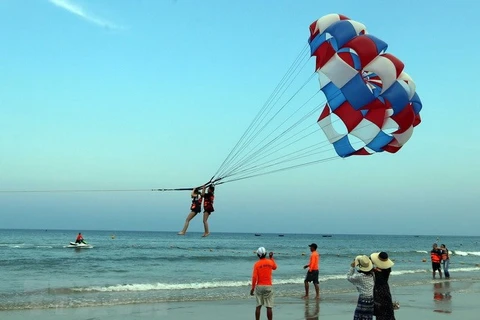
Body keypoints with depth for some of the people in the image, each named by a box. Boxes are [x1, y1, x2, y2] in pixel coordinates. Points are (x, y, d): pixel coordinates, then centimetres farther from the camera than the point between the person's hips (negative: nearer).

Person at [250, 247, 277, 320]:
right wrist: (271, 257, 30)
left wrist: (252, 288, -4)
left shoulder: (256, 264, -6)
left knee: (258, 306, 8)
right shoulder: (270, 262, 0)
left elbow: (254, 277, -11)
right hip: (268, 286, 0)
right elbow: (275, 267, 24)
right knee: (269, 307, 0)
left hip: (259, 286, 0)